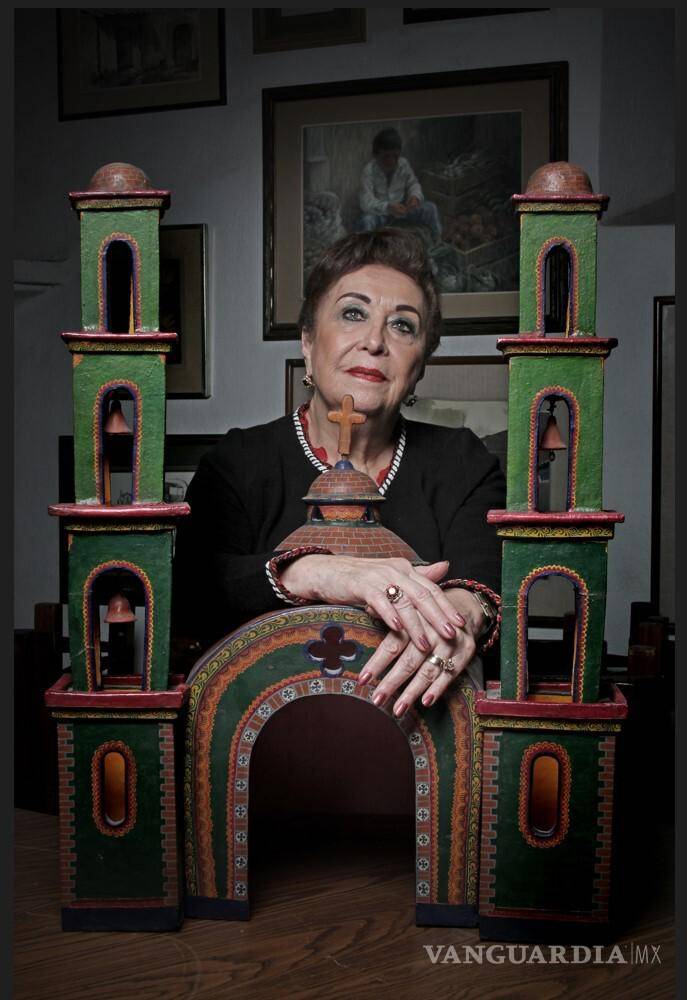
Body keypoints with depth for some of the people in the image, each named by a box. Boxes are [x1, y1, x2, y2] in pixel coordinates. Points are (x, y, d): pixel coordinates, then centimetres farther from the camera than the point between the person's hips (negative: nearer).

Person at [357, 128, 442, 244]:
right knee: (366, 221, -37)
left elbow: (413, 184, 3)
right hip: (379, 214, -4)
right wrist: (387, 207, -50)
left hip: (400, 211, 4)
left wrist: (415, 196, -23)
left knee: (430, 208, -11)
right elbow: (366, 202, -32)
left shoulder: (403, 164, -11)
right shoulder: (369, 171, -24)